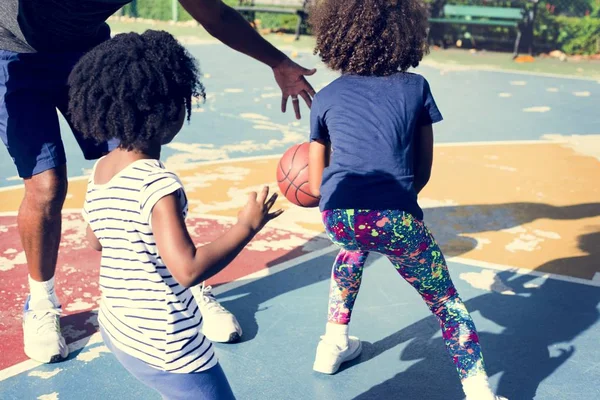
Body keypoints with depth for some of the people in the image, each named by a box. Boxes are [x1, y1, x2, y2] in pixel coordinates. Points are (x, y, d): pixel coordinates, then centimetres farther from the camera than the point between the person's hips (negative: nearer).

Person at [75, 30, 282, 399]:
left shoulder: (100, 171, 1)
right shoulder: (158, 183, -24)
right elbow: (188, 269, -29)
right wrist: (248, 226, -20)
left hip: (117, 330, 9)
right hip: (165, 347, -8)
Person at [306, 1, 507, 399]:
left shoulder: (326, 97, 16)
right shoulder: (416, 87, 14)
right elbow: (423, 173, 16)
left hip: (337, 216, 3)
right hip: (395, 218, -3)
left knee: (355, 243, 38)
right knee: (446, 302, 17)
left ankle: (334, 344, 43)